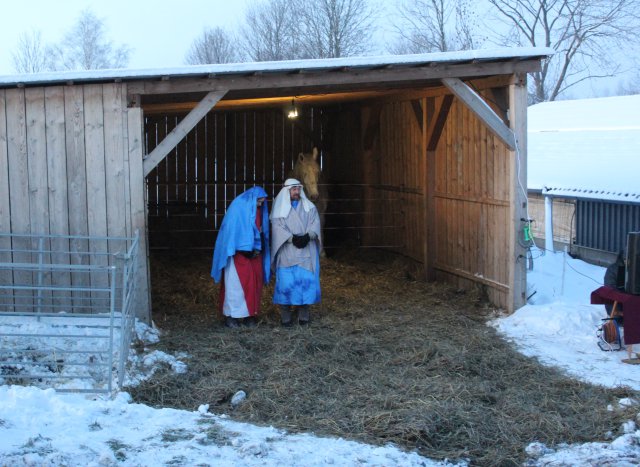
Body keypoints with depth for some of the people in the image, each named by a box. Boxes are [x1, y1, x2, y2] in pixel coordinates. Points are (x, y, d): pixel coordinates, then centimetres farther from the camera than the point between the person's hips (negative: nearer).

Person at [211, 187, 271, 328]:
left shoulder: (260, 209, 11)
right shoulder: (238, 206, -9)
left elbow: (262, 230, 14)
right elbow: (231, 229, -12)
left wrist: (258, 248, 0)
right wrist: (245, 249, -13)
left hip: (253, 251, 6)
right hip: (238, 251, -6)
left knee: (253, 282, 3)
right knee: (235, 282, -6)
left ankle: (249, 314, 8)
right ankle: (230, 316, -2)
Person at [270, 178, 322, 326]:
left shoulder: (309, 206, 11)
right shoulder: (280, 207, 4)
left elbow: (315, 223, 0)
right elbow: (277, 227, -6)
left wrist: (307, 236, -19)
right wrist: (292, 238, -20)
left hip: (306, 251, 2)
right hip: (287, 251, -2)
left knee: (306, 280, -2)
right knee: (286, 281, -6)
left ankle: (303, 314, 7)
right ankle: (285, 315, 2)